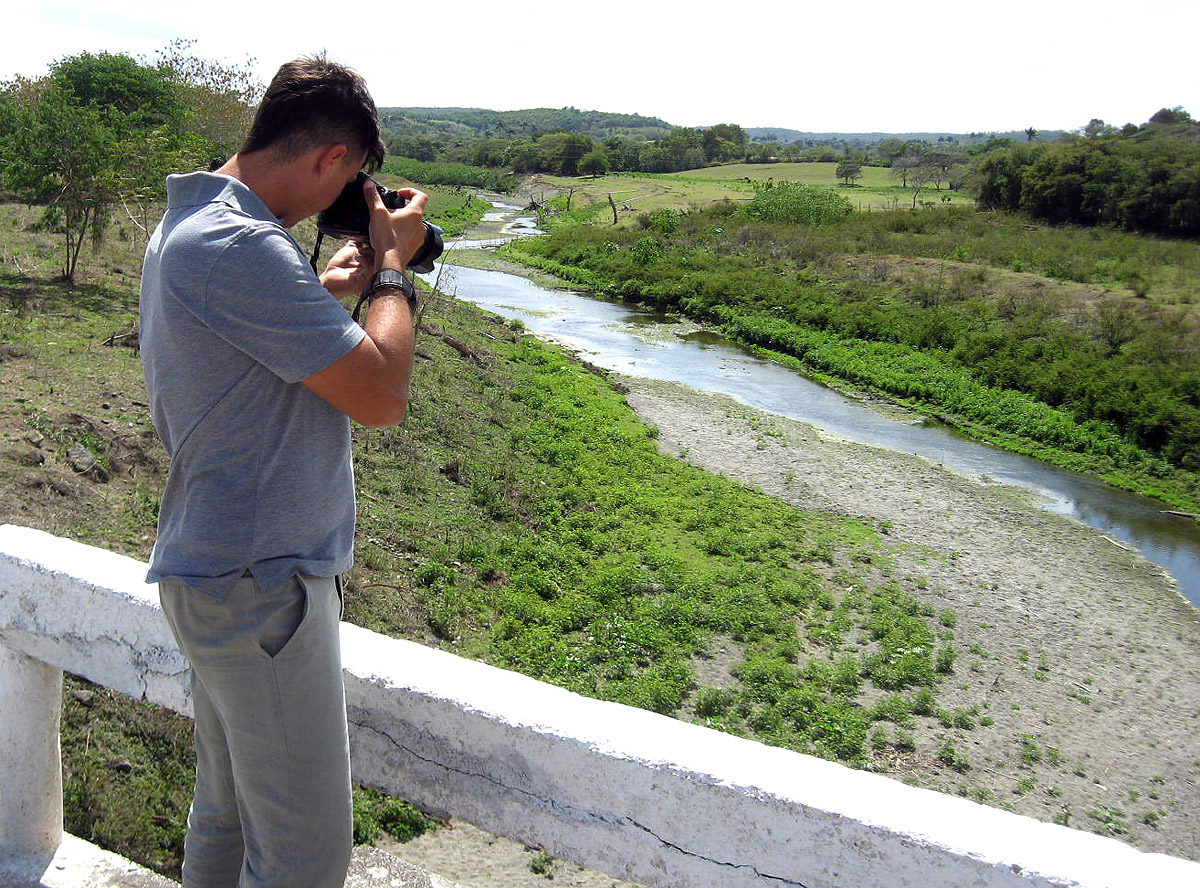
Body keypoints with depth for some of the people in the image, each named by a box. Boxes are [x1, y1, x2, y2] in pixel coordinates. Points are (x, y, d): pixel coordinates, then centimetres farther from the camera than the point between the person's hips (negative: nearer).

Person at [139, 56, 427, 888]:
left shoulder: (187, 226, 11)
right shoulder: (240, 247, -22)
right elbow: (383, 395, -20)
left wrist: (327, 286, 15)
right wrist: (395, 266, -7)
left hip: (221, 572, 11)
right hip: (259, 583, -11)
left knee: (227, 816, 22)